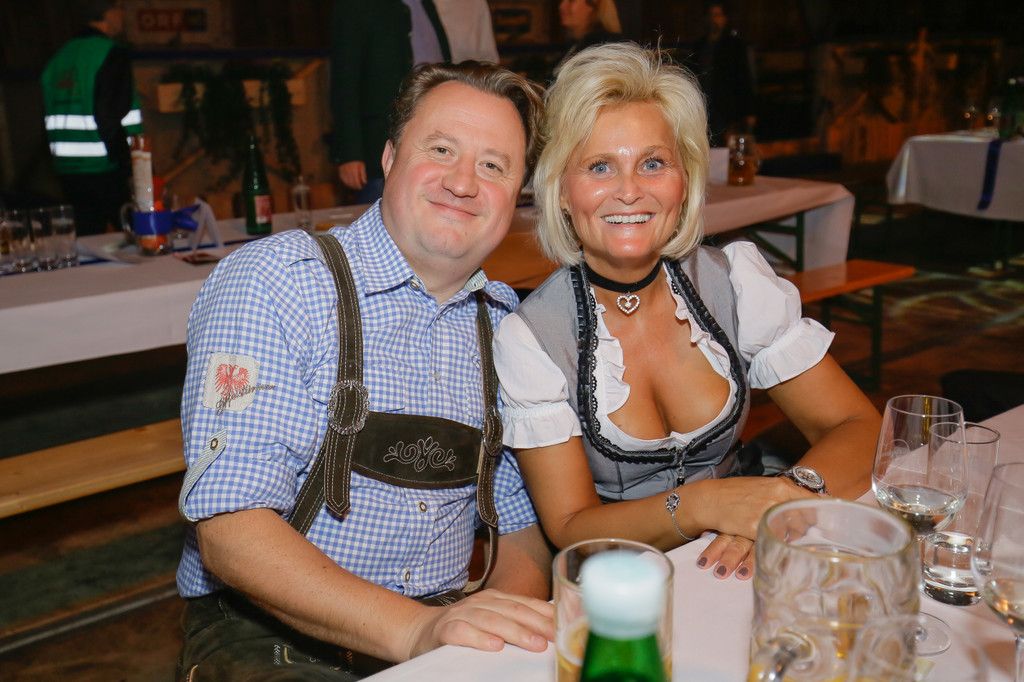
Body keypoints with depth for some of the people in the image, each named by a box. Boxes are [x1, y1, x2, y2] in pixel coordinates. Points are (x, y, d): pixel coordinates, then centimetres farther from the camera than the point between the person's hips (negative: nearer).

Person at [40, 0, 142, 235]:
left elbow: (51, 123, 15)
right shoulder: (112, 55, -10)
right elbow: (114, 119, -19)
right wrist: (134, 170, -16)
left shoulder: (58, 58, 14)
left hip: (68, 171, 8)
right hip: (107, 172, -7)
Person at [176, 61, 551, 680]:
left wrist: (514, 620, -10)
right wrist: (413, 630, -29)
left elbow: (521, 522, 11)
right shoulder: (271, 281, -11)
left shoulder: (506, 323, 7)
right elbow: (230, 532, -18)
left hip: (441, 629, 5)